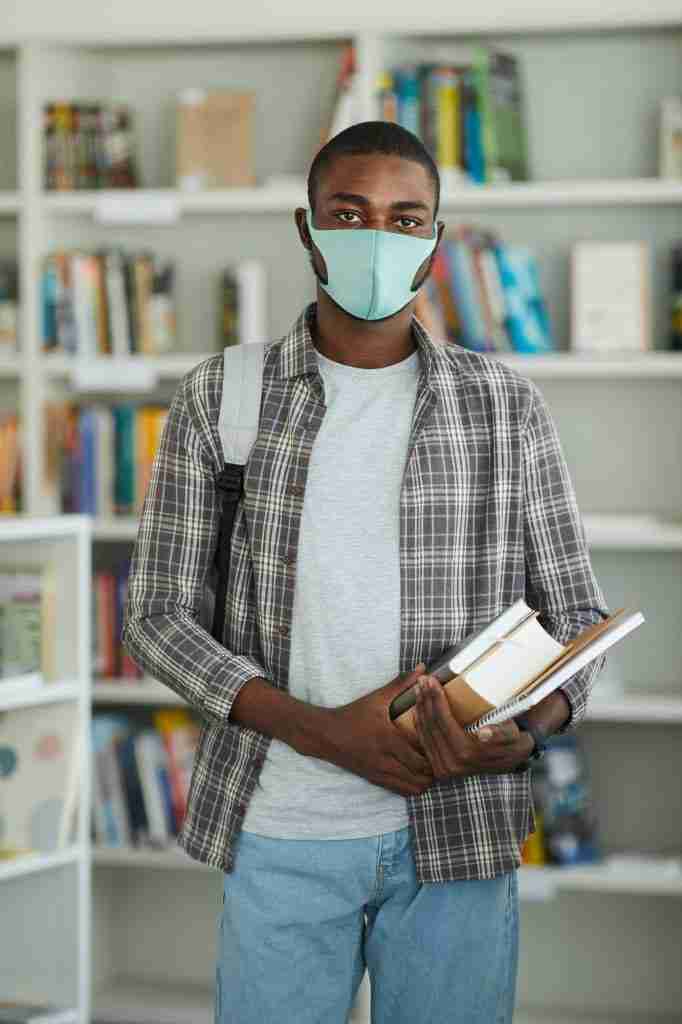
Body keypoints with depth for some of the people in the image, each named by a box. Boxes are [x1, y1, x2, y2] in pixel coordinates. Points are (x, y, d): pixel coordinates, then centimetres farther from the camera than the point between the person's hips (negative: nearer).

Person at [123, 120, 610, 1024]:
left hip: (458, 840, 1)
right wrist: (321, 730, -15)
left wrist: (523, 734, -16)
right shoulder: (219, 398, 2)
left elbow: (577, 617, 7)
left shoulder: (507, 405, 4)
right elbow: (157, 613, 0)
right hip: (280, 835, -1)